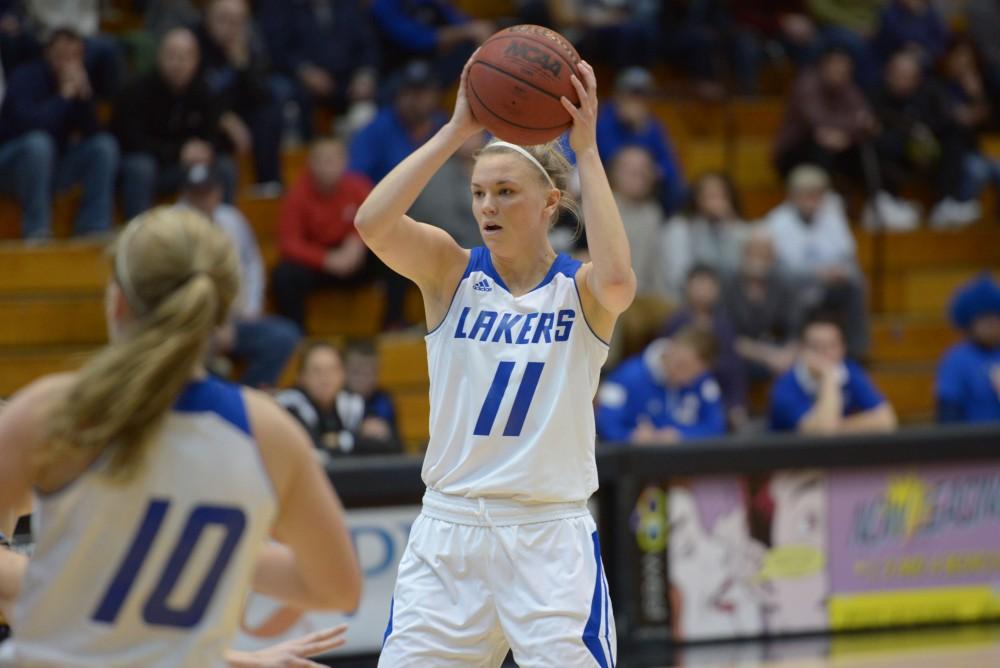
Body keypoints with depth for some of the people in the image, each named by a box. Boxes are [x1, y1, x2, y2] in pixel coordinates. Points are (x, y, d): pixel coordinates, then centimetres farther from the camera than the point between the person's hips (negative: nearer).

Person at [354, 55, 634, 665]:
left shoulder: (579, 290, -1)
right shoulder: (452, 272, 3)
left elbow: (617, 280, -27)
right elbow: (372, 222, -16)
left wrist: (587, 150, -24)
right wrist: (457, 131, -19)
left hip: (549, 539, -2)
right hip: (449, 531, 2)